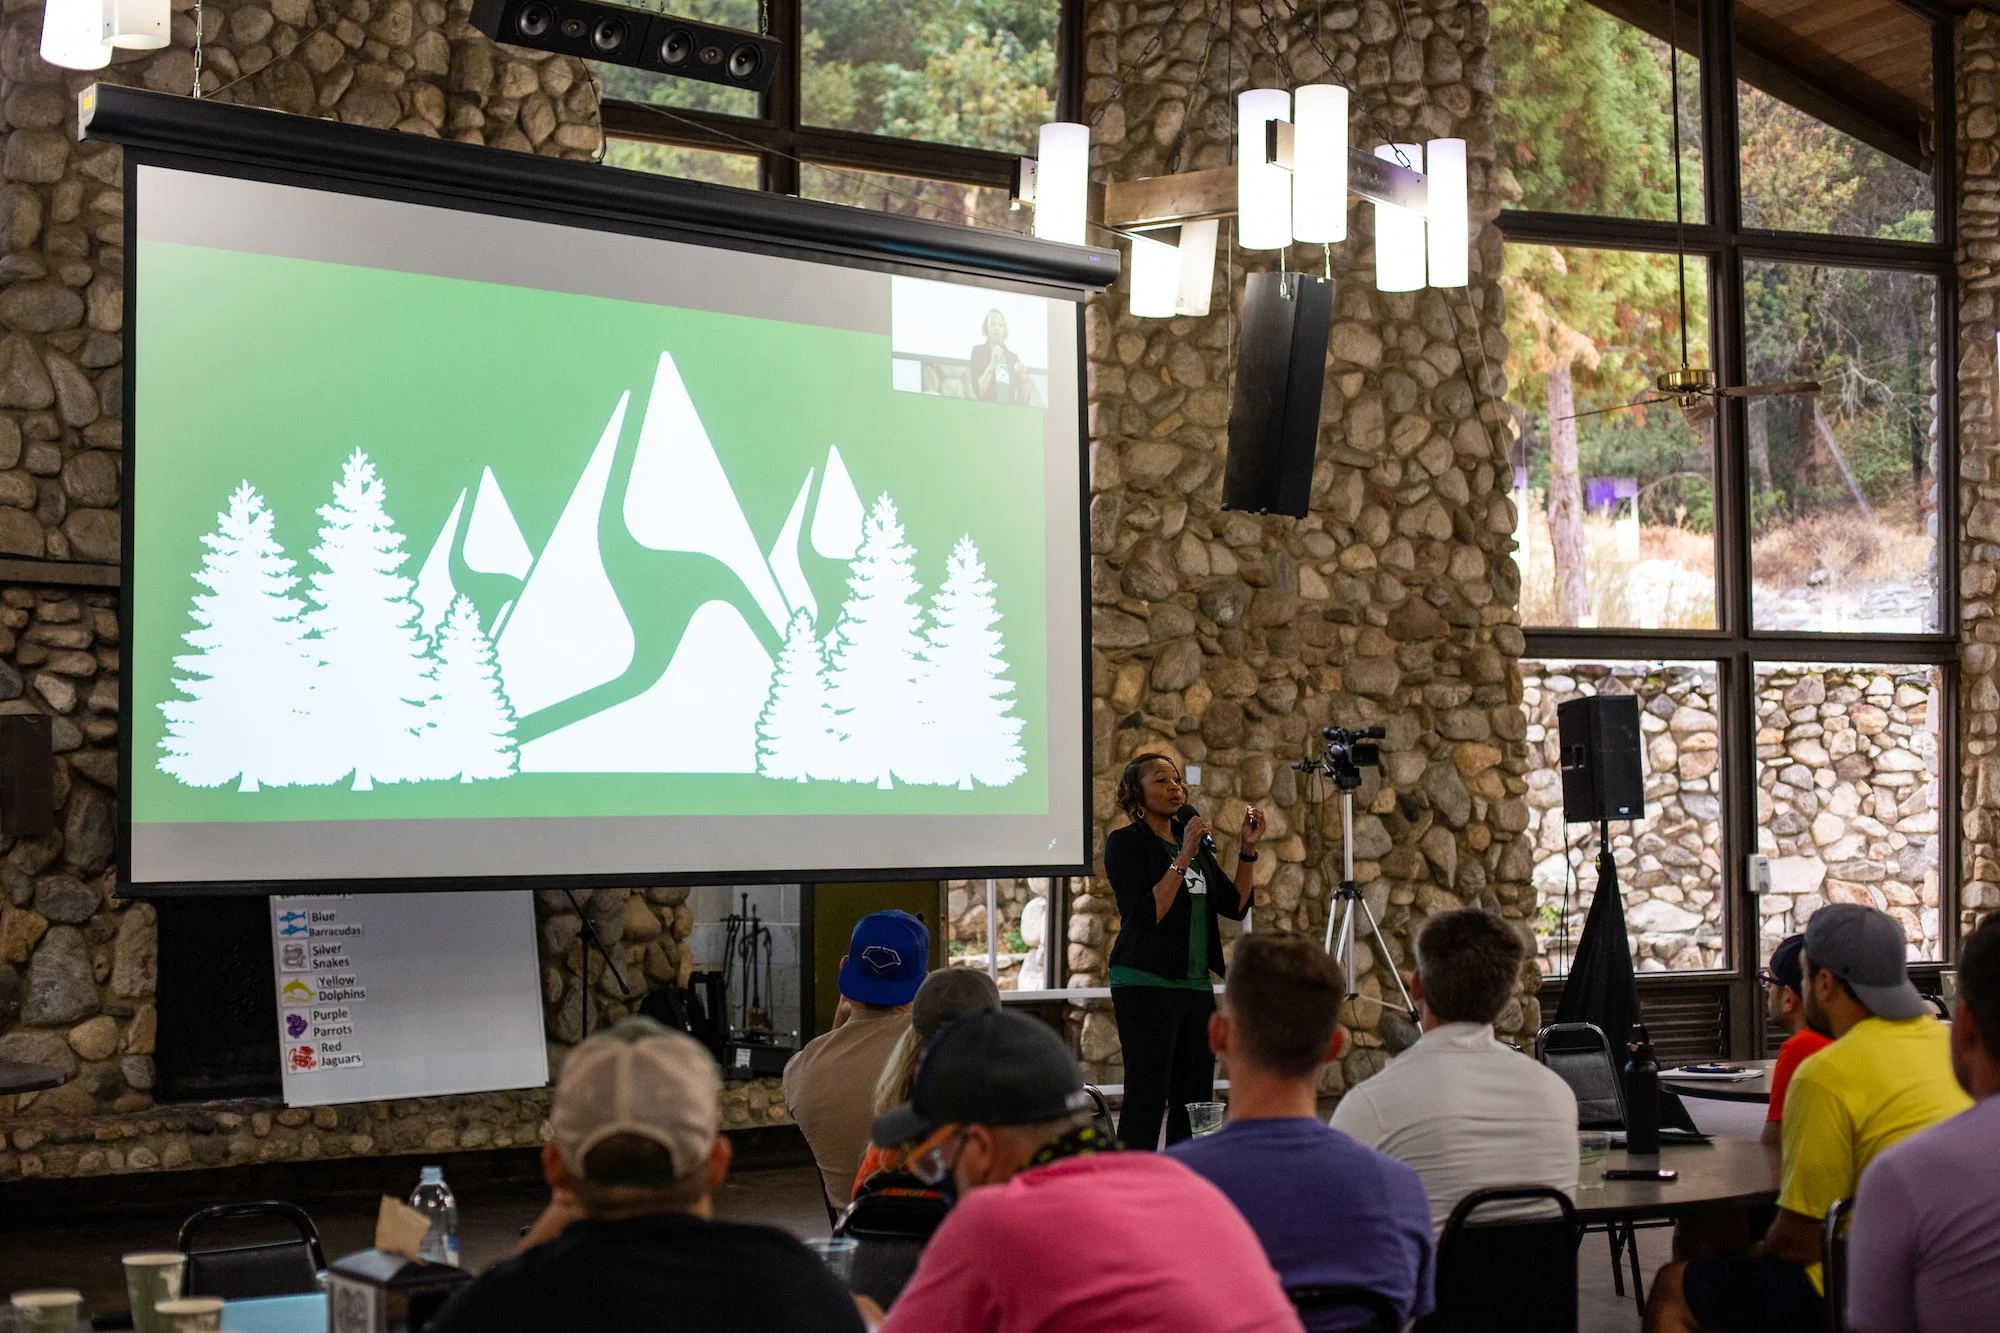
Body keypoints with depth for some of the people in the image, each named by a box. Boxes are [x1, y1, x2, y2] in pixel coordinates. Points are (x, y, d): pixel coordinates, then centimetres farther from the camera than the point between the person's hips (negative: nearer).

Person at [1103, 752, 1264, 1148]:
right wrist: (1184, 858, -20)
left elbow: (1235, 905, 13)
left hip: (1196, 985, 7)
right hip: (1146, 985, -7)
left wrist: (1248, 849, 2)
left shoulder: (1192, 840, 16)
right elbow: (1149, 913, -18)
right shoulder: (1126, 843, -5)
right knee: (1146, 1100, -10)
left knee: (1194, 1100, 7)